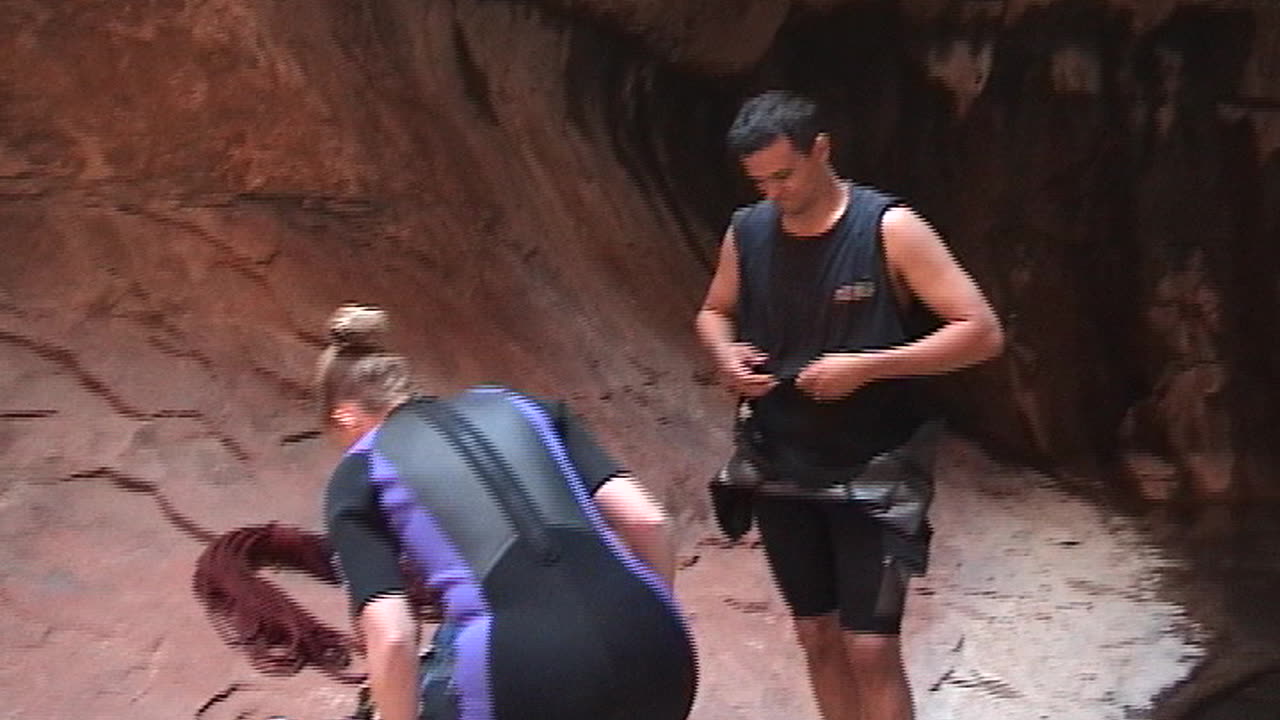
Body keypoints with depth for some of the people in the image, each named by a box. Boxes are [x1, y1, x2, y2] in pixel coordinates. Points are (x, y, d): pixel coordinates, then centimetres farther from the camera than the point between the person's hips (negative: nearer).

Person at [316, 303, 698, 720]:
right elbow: (645, 521, 14)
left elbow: (392, 637, 1)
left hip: (520, 671, -4)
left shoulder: (359, 477, 16)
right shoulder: (519, 405, 25)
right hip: (645, 646, 4)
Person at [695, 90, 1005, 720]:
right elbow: (713, 312, 18)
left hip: (873, 472, -4)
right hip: (781, 470, 5)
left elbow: (981, 332, -15)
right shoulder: (746, 231, -1)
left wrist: (866, 366, -23)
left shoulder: (890, 229, -14)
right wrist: (726, 355, -6)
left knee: (871, 647, -5)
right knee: (816, 636, 14)